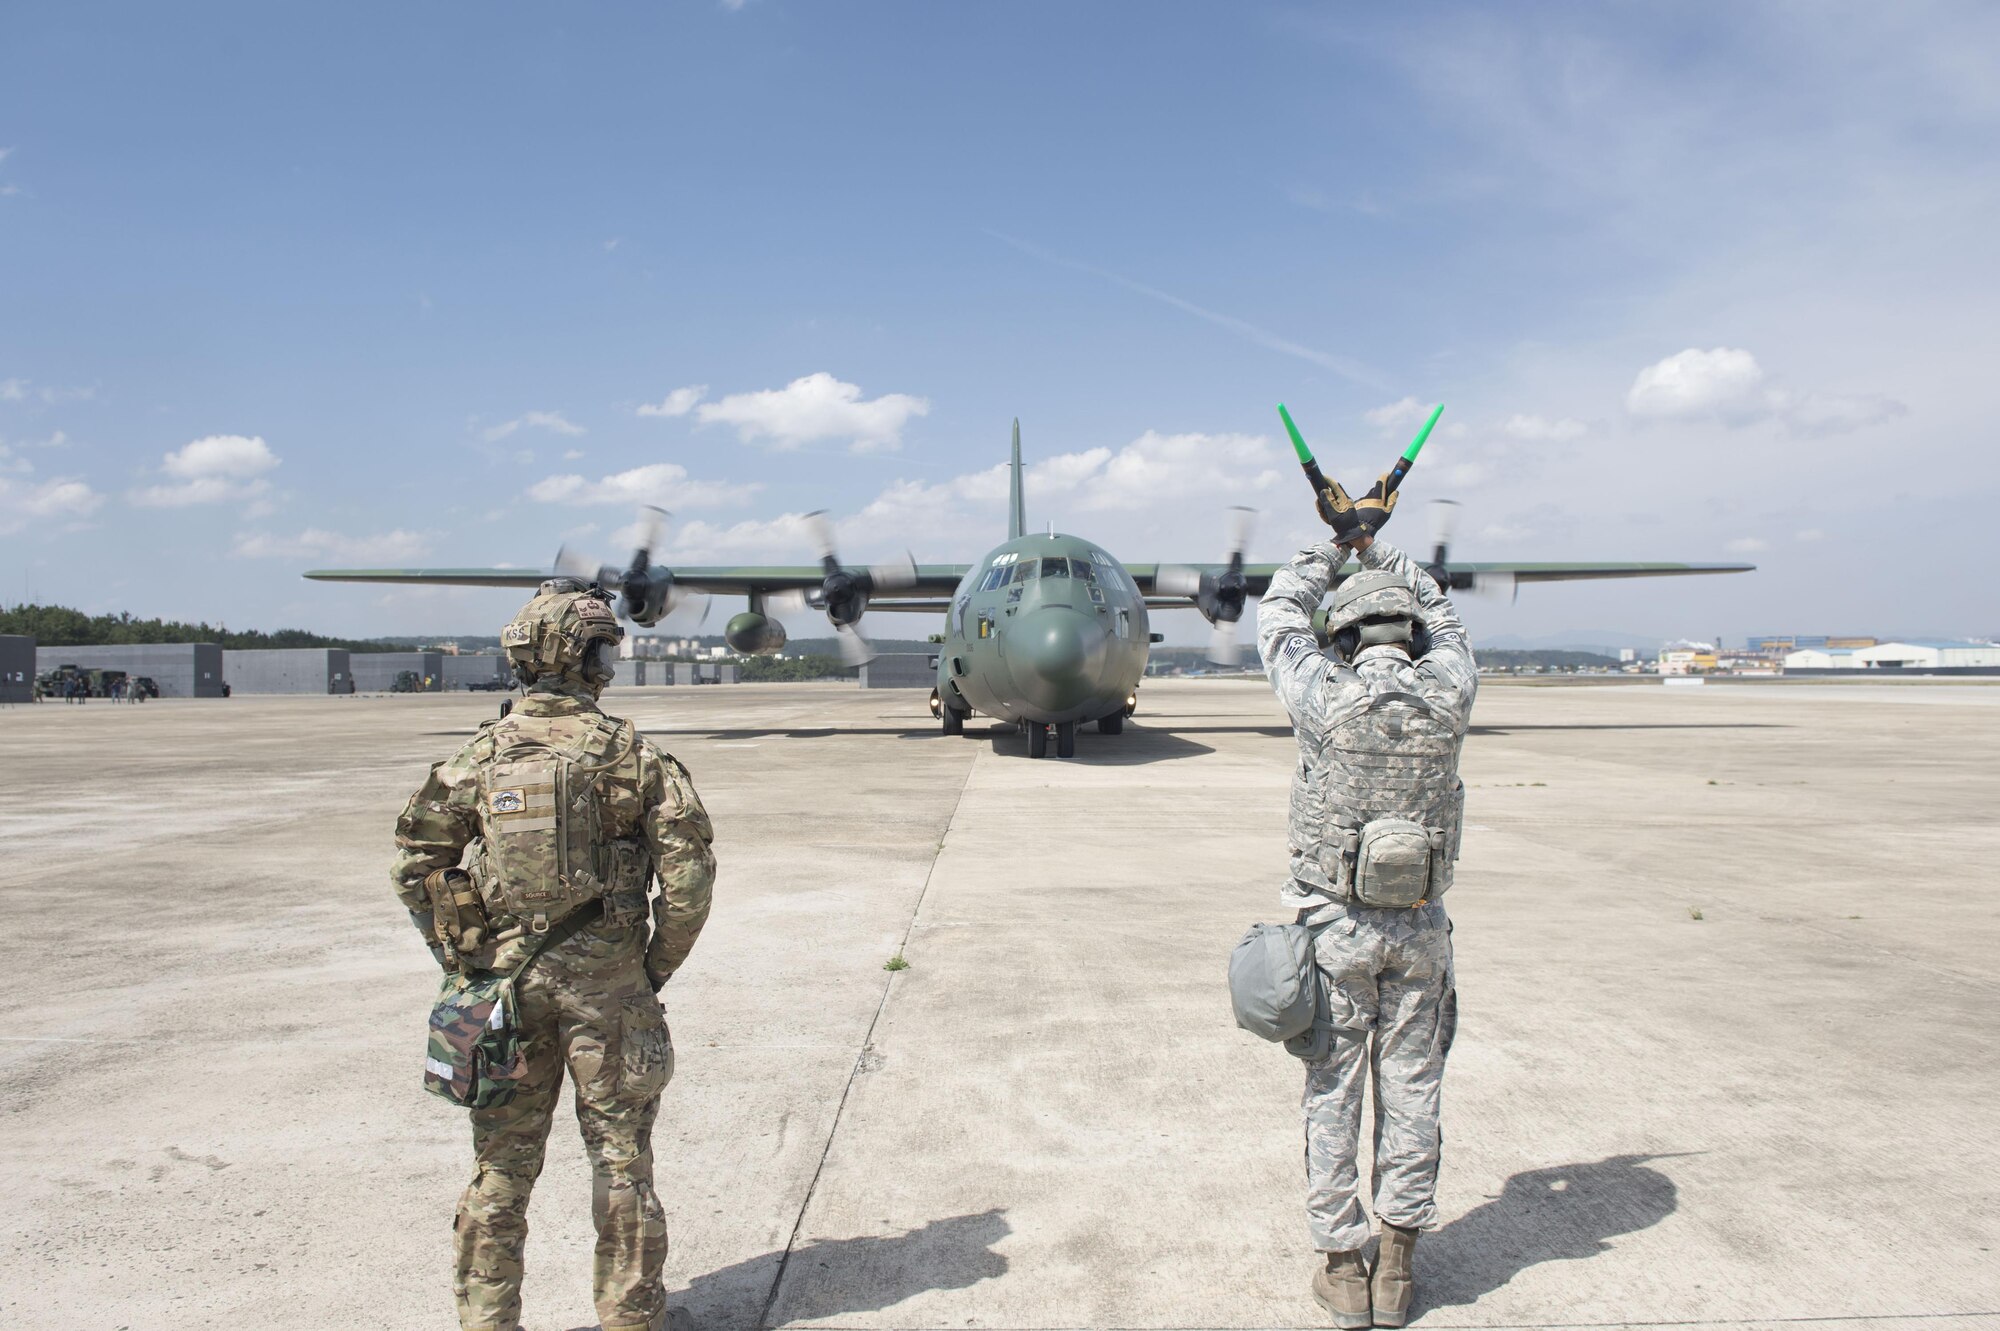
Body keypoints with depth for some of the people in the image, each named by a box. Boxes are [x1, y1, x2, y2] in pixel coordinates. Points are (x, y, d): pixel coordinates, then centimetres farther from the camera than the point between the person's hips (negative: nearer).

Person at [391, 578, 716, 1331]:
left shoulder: (482, 754, 0)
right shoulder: (626, 751, -8)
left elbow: (416, 862, 1)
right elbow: (688, 863, -13)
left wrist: (458, 957, 9)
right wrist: (662, 962, -1)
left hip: (506, 978, 3)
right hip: (605, 981, -3)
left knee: (502, 1161, 15)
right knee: (620, 1156, 10)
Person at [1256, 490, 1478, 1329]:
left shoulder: (1327, 697, -14)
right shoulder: (1447, 694, -7)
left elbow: (1278, 620, 4)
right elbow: (1442, 622, 15)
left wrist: (1333, 547, 17)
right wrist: (1381, 550, 23)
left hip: (1336, 925, -2)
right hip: (1419, 926, 3)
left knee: (1333, 1096, 8)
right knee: (1411, 1093, 12)